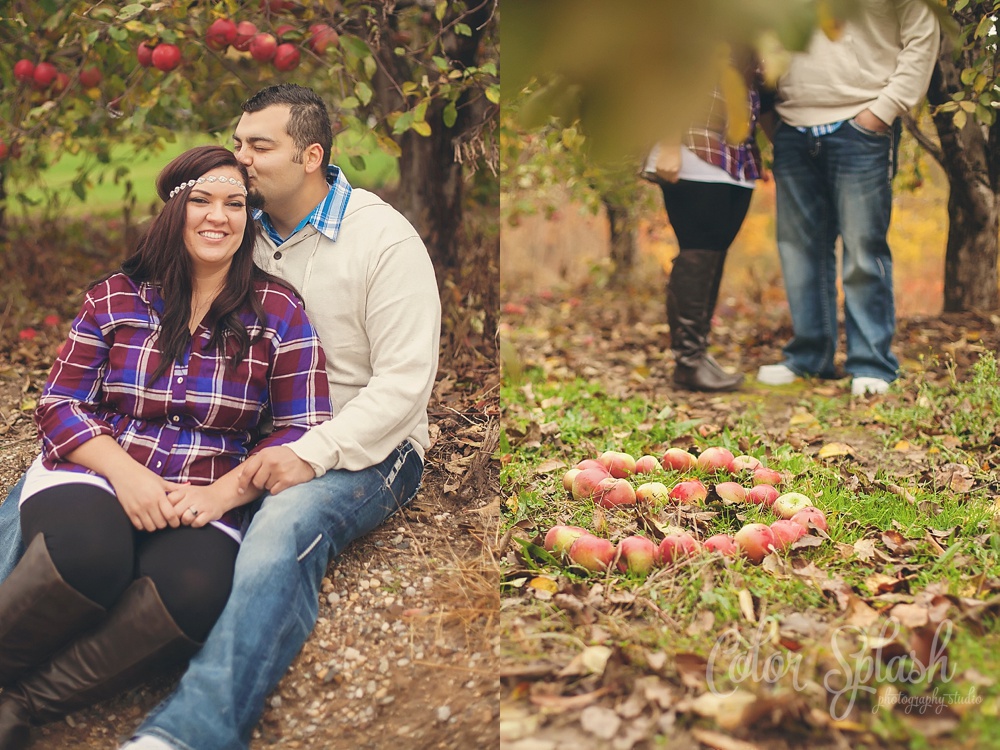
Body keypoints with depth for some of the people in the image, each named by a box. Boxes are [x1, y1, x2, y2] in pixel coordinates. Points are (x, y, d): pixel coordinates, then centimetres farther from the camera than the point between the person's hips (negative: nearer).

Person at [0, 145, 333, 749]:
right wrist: (124, 472, -13)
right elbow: (60, 405, 6)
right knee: (89, 551, -37)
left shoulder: (279, 314, 6)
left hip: (205, 500, 0)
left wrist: (221, 494, -14)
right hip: (94, 473, 0)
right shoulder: (115, 298, 9)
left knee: (195, 590, -35)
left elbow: (305, 432, 1)